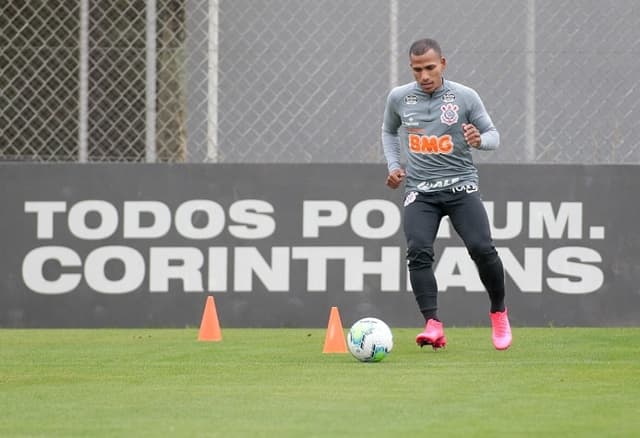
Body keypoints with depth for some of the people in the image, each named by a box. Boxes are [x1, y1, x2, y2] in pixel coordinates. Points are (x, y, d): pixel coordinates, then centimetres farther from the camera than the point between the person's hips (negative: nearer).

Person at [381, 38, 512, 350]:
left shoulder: (465, 97, -2)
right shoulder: (399, 98, 4)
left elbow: (493, 135, 5)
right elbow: (389, 131, 24)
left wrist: (480, 140, -18)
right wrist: (393, 165, 10)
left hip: (460, 184, -1)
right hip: (420, 191, 1)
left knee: (482, 248, -18)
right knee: (418, 252, -21)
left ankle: (498, 313, 6)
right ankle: (433, 325, -24)